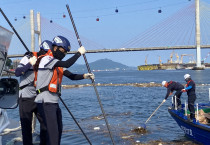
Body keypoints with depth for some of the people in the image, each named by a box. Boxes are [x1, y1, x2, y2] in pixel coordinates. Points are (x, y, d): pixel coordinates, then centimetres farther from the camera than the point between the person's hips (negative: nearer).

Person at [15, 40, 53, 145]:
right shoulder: (29, 57, -6)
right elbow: (17, 73, -15)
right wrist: (30, 64, -24)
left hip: (39, 97, 5)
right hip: (26, 97, -5)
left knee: (45, 122, 3)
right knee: (26, 125, 2)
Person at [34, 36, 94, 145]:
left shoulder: (59, 65, 17)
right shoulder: (46, 59, -10)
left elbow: (71, 76, 11)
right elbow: (67, 64, -22)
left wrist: (84, 76, -6)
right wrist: (79, 53, -11)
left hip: (54, 102, 10)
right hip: (45, 102, -10)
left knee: (59, 129, 17)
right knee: (53, 131, -13)